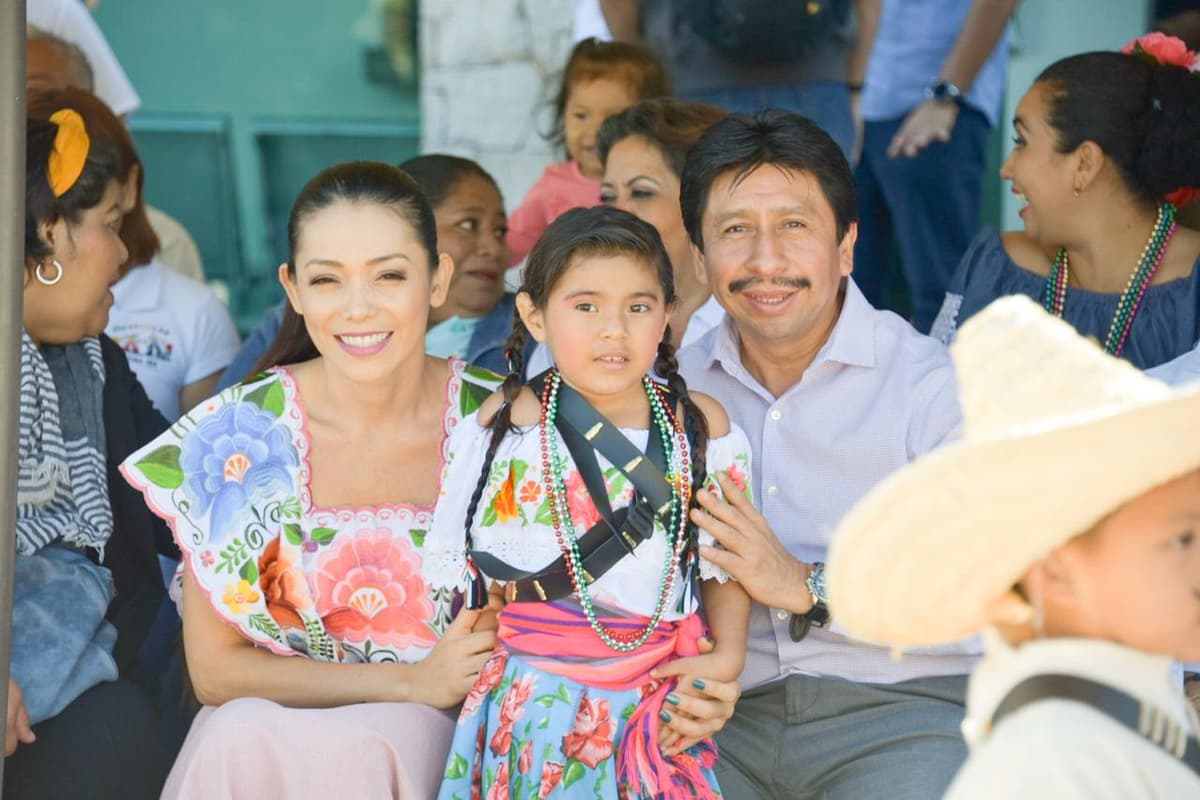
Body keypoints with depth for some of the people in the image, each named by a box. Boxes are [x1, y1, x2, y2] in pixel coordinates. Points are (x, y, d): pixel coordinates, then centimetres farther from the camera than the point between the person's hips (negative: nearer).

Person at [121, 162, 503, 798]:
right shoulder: (233, 435, -7)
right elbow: (214, 669, -4)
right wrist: (411, 682, -13)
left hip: (440, 729, -1)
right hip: (269, 717, 2)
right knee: (242, 740, -32)